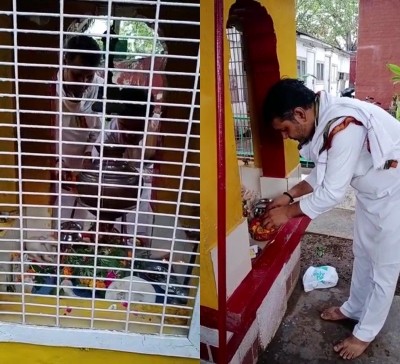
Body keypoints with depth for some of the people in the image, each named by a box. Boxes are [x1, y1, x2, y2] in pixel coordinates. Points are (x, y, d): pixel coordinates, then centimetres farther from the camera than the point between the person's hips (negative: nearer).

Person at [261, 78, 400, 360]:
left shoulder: (344, 125, -35)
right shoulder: (325, 118, -6)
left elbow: (332, 193, -30)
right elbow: (324, 172, 6)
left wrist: (289, 212, -19)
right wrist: (289, 195, -2)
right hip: (371, 193, 9)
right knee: (362, 254, 21)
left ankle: (366, 332, 26)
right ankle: (354, 309, 42)